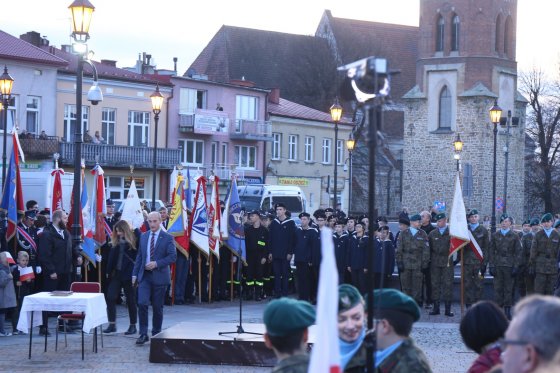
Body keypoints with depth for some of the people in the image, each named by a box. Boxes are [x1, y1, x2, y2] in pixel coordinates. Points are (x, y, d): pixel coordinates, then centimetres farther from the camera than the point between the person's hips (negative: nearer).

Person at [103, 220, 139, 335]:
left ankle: (133, 326, 15)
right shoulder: (116, 241, 7)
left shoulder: (134, 239, -8)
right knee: (110, 298, -1)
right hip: (116, 273, 5)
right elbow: (111, 256, 9)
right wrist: (108, 271, 8)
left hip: (129, 274, -5)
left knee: (131, 300, 5)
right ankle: (112, 324, 6)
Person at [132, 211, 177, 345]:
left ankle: (156, 335, 17)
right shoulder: (143, 237, 11)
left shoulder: (167, 238, -3)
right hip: (144, 276, 3)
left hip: (159, 276, -3)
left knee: (157, 307, 4)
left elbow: (172, 257, -8)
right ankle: (143, 334, -5)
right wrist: (135, 274, 9)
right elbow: (139, 257, 15)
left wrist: (156, 263, -18)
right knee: (142, 304, -11)